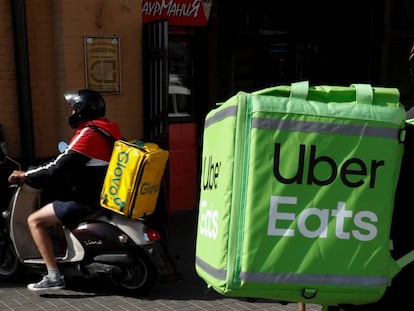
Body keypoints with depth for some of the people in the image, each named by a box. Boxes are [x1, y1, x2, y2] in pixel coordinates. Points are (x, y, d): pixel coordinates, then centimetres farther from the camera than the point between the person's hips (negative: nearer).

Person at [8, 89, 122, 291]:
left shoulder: (89, 133, -17)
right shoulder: (105, 129, 12)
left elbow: (59, 167, -19)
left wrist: (26, 175, -7)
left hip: (89, 199, -10)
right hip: (103, 194, 10)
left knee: (35, 220, -4)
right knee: (55, 200, 31)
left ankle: (54, 276, -6)